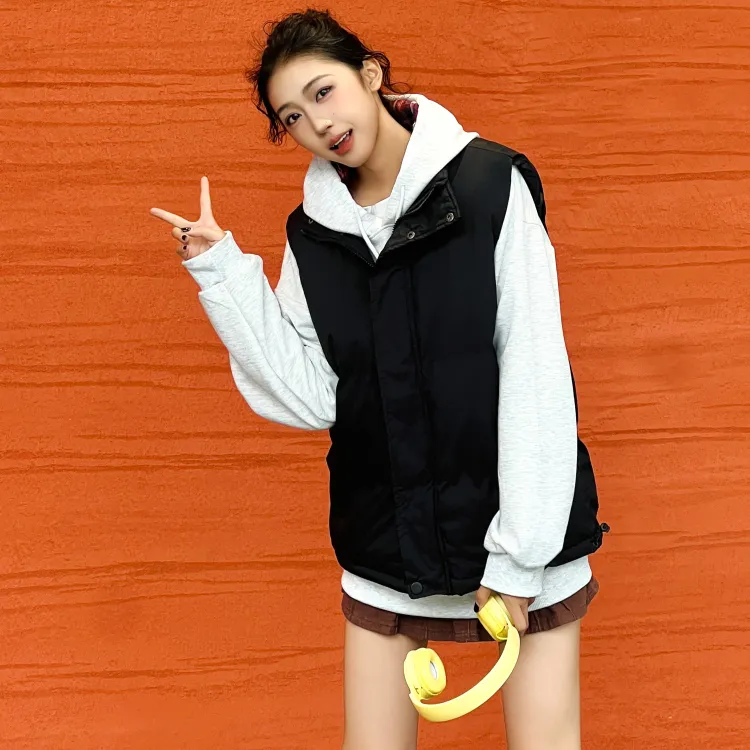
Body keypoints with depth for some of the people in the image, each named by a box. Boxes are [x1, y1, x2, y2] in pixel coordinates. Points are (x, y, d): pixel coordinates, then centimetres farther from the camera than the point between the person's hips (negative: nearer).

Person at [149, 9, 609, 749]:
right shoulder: (315, 233, 4)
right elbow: (313, 398, -2)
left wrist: (518, 554, -15)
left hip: (524, 529, -3)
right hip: (389, 542, 4)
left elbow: (536, 379, -12)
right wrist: (223, 273, -7)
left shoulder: (489, 185, -8)